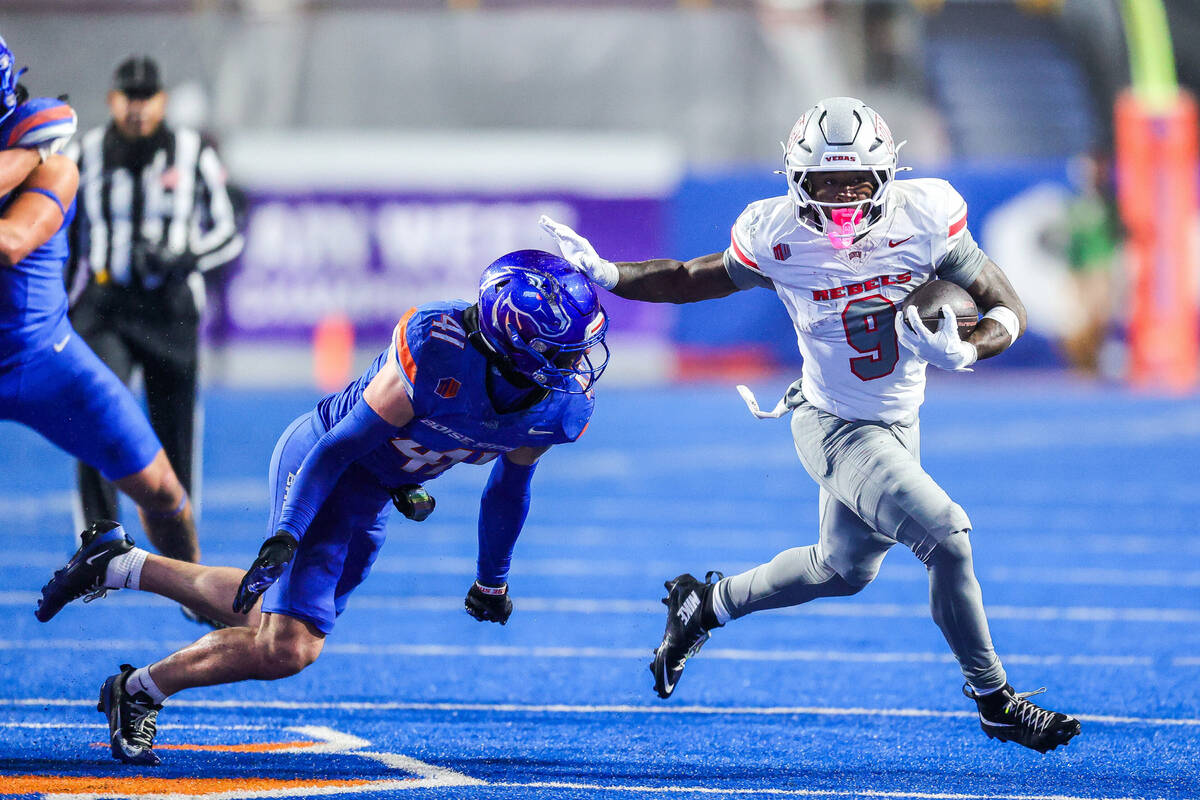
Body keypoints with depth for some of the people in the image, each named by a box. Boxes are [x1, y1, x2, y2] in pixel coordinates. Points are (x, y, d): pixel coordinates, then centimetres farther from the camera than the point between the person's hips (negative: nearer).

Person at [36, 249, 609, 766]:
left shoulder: (561, 407, -13)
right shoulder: (437, 347, -34)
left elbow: (509, 485, 8)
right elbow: (343, 446, -26)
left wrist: (492, 580, 19)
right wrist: (284, 537, -30)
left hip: (373, 494, 8)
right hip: (318, 459, -8)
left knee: (268, 613, 18)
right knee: (288, 647, -16)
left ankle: (119, 565, 31)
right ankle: (140, 690, 3)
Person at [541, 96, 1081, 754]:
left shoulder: (925, 218, -17)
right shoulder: (779, 238, -20)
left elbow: (1008, 310, -11)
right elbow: (695, 280, 0)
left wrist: (961, 351, -31)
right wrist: (606, 275, -12)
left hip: (898, 426, 5)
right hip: (837, 429, -5)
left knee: (844, 570, 24)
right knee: (946, 536, -20)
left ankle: (708, 604, 47)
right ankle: (995, 701, -4)